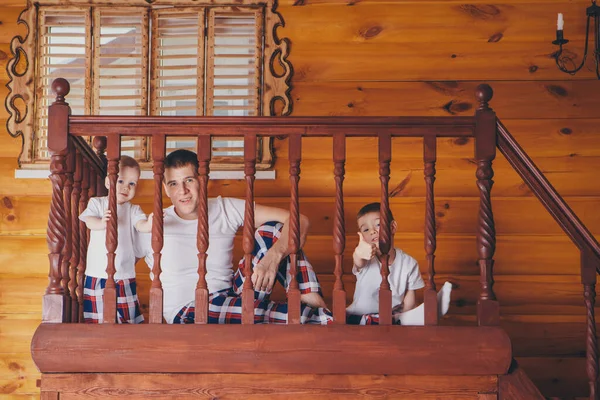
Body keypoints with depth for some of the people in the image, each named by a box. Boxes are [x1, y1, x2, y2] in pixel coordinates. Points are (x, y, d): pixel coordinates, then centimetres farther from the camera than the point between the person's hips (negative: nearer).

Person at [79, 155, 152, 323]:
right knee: (98, 317, 4)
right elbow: (89, 221, -13)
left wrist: (149, 224, -36)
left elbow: (141, 225, -12)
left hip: (124, 274, 1)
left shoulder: (133, 210, 5)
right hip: (98, 273, -1)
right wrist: (102, 222, -36)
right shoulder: (97, 203, 3)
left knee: (127, 316, 3)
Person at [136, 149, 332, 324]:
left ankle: (313, 300, -19)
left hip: (230, 299, 5)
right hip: (187, 313, -4)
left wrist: (273, 257, -25)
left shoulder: (226, 210, 2)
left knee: (272, 229, -10)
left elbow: (298, 220, -6)